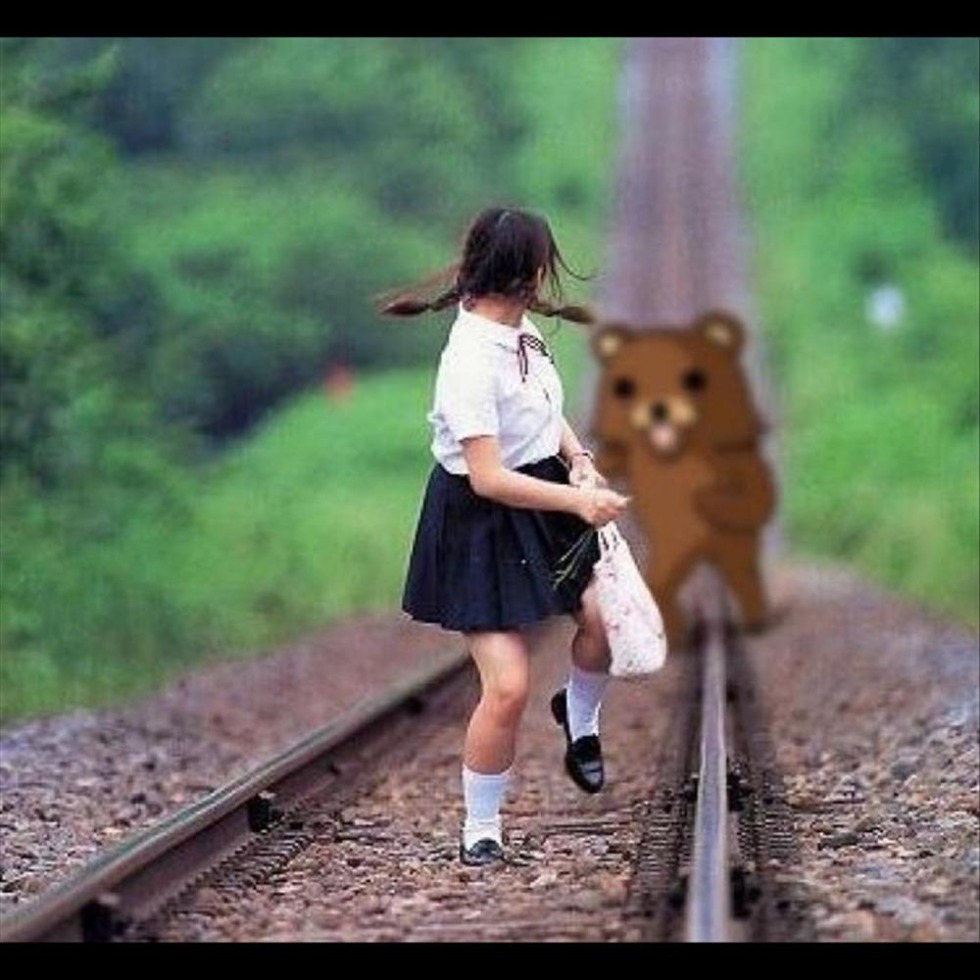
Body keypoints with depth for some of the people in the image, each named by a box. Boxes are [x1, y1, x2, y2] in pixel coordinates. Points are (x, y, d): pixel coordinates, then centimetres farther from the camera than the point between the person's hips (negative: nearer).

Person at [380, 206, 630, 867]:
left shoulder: (521, 328, 0)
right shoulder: (472, 362, -28)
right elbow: (489, 478, -28)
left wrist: (577, 457, 2)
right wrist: (577, 500, -27)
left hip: (543, 503, 8)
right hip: (483, 523, -8)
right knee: (508, 687, -10)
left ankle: (579, 715, 26)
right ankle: (481, 829, 9)